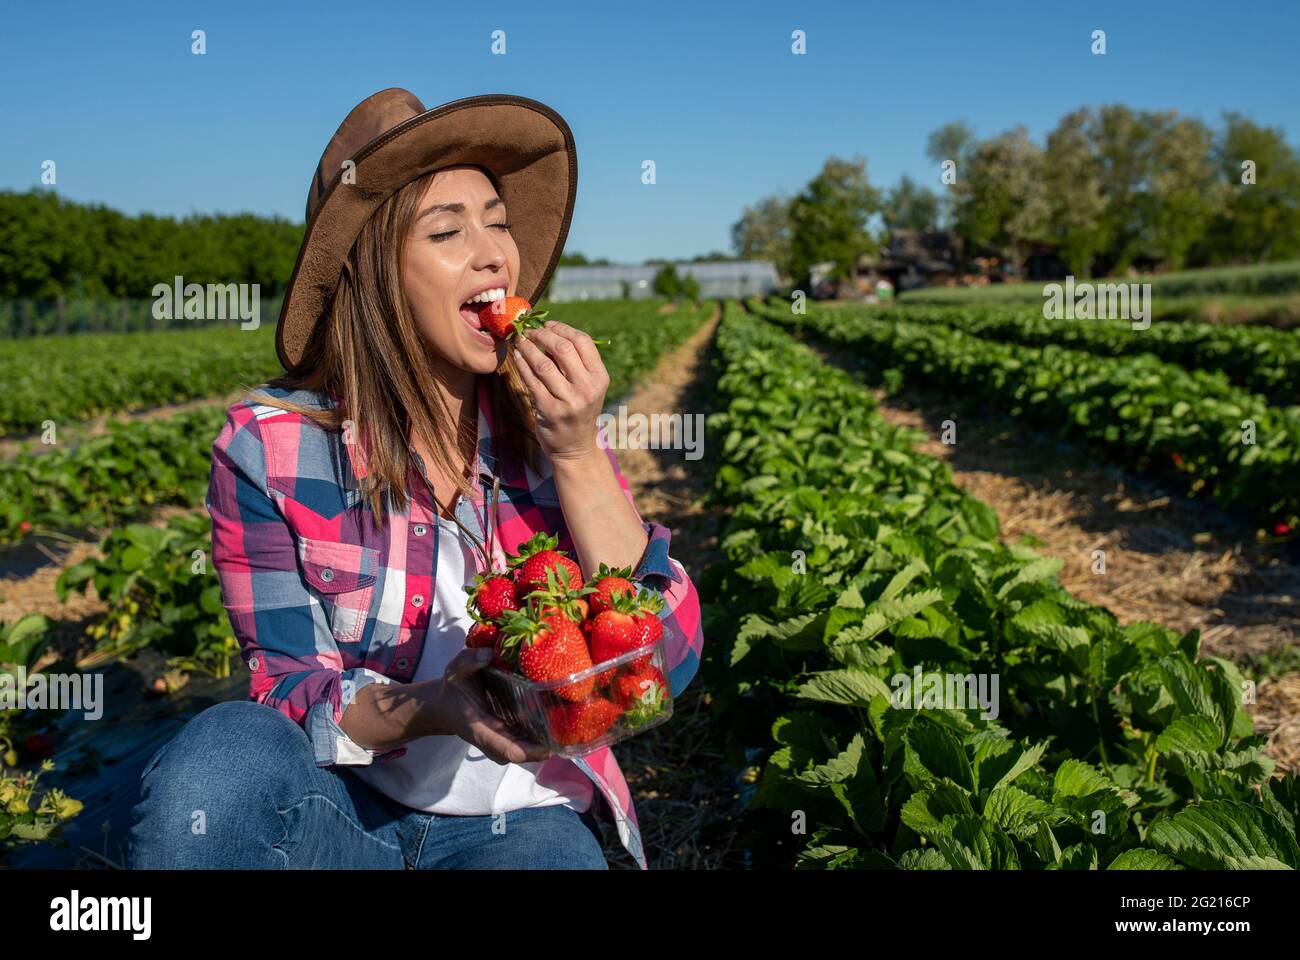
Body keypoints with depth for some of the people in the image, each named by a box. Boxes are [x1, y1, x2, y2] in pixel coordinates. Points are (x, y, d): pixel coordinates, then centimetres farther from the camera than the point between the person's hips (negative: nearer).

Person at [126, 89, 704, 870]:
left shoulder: (548, 424, -5)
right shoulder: (269, 446, -9)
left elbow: (672, 663, -10)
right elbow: (291, 689, -7)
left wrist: (578, 456, -20)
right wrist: (429, 708, -28)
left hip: (520, 819, 2)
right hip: (340, 807, -1)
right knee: (228, 753, -31)